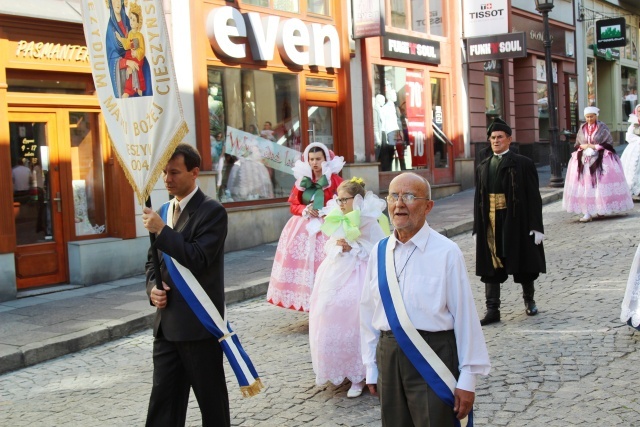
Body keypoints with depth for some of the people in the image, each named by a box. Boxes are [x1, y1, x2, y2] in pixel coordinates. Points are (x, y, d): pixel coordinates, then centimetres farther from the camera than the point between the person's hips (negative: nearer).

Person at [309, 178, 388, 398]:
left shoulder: (369, 222, -11)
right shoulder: (336, 219, 7)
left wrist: (353, 248, -17)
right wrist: (337, 246, -7)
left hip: (358, 275, -6)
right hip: (335, 274, 6)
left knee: (354, 324, -7)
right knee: (331, 323, 6)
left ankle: (358, 375, 6)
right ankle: (338, 369, 23)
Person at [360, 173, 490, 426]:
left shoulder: (446, 252, -11)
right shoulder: (379, 253, 4)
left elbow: (464, 315, -10)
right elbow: (368, 312, 9)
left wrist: (467, 379, -8)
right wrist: (371, 368, 11)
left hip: (432, 357, -5)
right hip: (388, 355, 5)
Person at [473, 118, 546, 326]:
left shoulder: (523, 164, -3)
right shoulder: (483, 167, 10)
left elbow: (533, 197, -6)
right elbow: (478, 199, 10)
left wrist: (536, 226, -11)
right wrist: (477, 228, 6)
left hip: (516, 222, -3)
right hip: (490, 223, 3)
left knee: (522, 262, 9)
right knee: (491, 266, 1)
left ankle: (529, 300, 31)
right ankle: (492, 310, 5)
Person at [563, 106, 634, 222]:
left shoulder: (602, 128, -1)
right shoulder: (582, 128, 10)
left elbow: (609, 143, -3)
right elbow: (577, 145, 16)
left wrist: (595, 146, -12)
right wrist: (584, 147, -6)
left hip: (601, 159, -3)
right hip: (584, 159, 3)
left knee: (601, 184, -3)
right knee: (585, 185, -6)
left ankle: (601, 209, 11)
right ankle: (587, 213, -7)